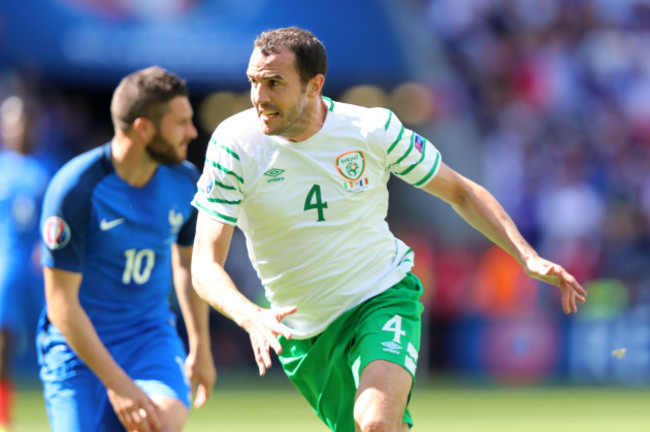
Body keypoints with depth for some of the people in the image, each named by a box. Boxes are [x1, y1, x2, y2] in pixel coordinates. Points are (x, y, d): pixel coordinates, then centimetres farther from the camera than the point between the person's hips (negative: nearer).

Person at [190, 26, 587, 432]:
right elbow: (205, 264, -17)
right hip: (303, 332, 2)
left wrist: (528, 257, -8)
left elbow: (460, 192, 3)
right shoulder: (234, 144, -15)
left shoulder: (374, 129, -13)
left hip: (383, 298, -2)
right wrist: (251, 317, -37)